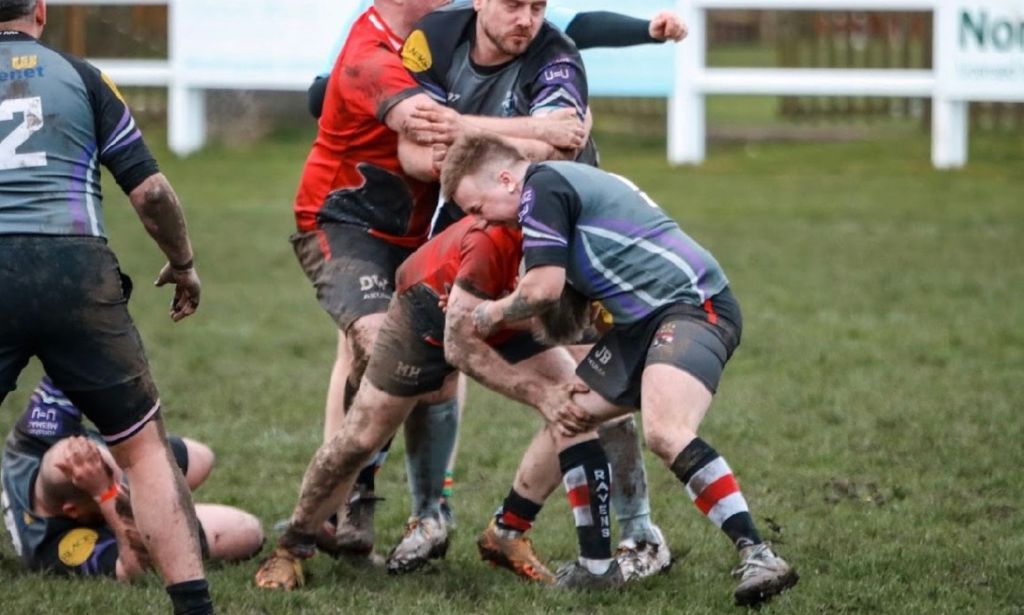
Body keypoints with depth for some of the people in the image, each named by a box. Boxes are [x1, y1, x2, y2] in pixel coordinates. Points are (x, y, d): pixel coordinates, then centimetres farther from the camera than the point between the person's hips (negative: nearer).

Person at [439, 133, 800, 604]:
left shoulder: (542, 186, -8)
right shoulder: (565, 184, 23)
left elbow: (544, 288, -14)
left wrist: (491, 315, 3)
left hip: (693, 305, -11)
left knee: (665, 433, -30)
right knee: (569, 416, 14)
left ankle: (757, 556, -33)